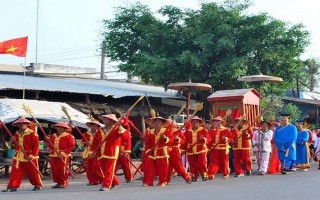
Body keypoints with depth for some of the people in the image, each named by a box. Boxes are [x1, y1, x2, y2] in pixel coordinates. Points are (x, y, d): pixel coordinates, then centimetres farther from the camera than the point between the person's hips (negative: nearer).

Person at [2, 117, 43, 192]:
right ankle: (12, 186, 1)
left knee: (33, 172, 5)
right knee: (15, 172, -2)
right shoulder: (16, 134, 12)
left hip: (29, 158, -5)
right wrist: (13, 142, -2)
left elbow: (36, 146, -12)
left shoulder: (32, 134, -9)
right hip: (18, 157, 5)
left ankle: (37, 185, 21)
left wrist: (32, 155, -19)